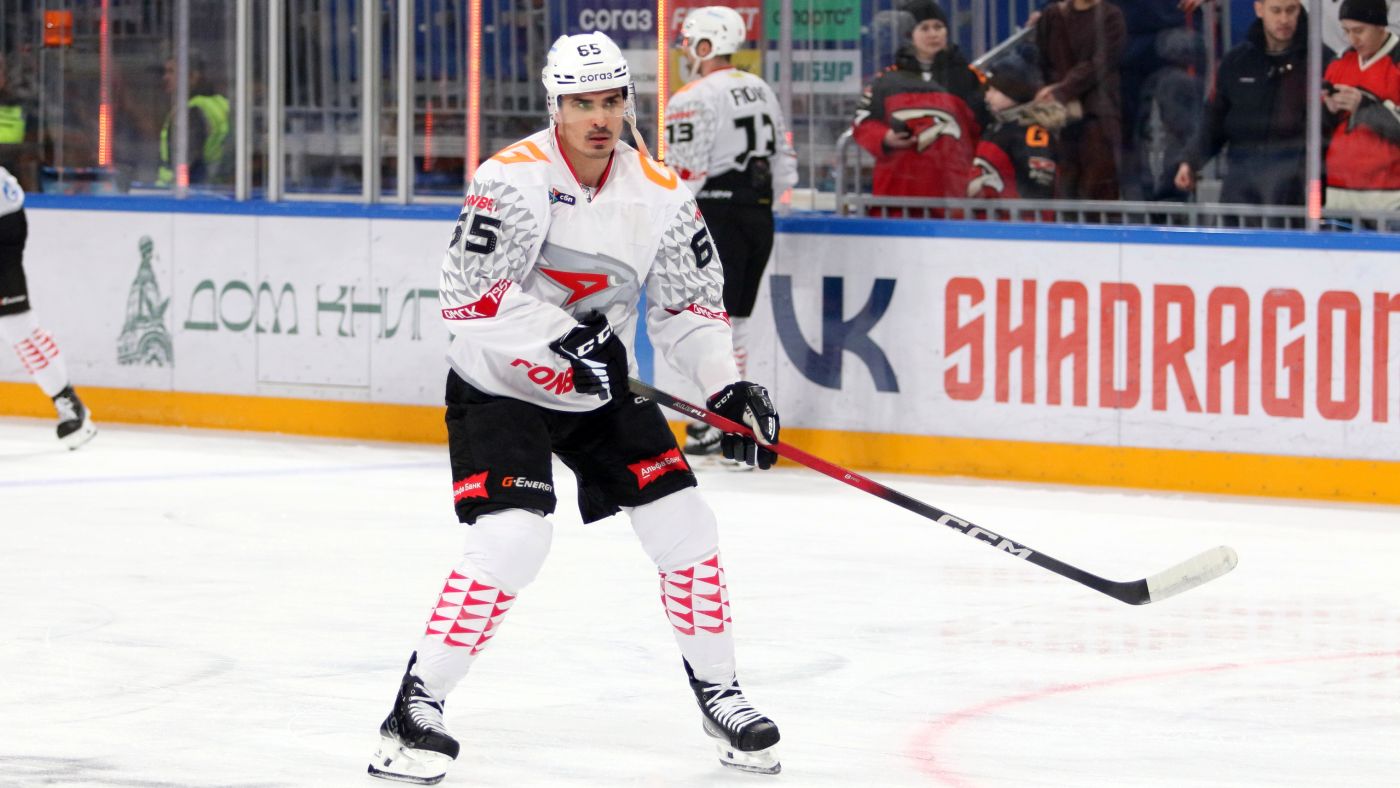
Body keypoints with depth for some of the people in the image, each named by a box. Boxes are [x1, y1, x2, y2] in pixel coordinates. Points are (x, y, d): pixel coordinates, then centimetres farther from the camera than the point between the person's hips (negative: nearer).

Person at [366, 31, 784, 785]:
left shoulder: (660, 193, -5)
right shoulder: (513, 178, -21)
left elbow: (688, 306, 4)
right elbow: (467, 298, -26)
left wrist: (727, 387, -9)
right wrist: (559, 337, -31)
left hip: (597, 386, 6)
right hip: (498, 385, -6)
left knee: (683, 523, 1)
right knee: (512, 538, -22)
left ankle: (718, 694, 19)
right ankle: (416, 707, -13)